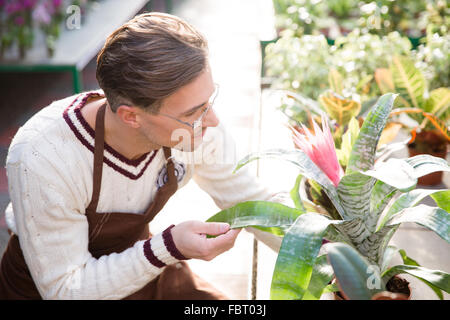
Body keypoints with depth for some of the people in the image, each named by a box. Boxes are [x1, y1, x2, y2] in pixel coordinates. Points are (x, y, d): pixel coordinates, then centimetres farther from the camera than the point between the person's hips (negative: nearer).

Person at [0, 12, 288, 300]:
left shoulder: (196, 124, -22)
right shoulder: (42, 159, -34)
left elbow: (252, 201, -7)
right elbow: (65, 289, -26)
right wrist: (169, 249, -36)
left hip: (137, 262, 3)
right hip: (48, 289, -2)